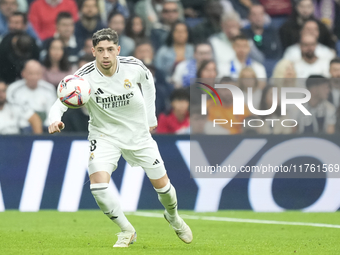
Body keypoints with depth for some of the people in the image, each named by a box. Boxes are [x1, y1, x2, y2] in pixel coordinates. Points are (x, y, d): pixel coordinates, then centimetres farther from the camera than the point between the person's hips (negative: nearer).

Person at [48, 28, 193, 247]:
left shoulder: (134, 67, -17)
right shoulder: (84, 77, -24)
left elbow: (148, 81, 6)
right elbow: (60, 103, -25)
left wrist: (150, 116, 10)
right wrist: (55, 120, -48)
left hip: (138, 133, 1)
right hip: (104, 135, -1)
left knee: (162, 185, 7)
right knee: (98, 186, -22)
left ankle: (173, 217, 43)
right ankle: (127, 231, 1)